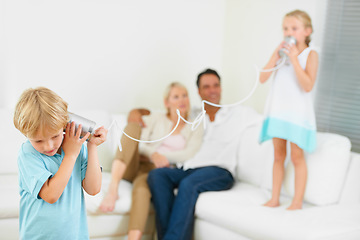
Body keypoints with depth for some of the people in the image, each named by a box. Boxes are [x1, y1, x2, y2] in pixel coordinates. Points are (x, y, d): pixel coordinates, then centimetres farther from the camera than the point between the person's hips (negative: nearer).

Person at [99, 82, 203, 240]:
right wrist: (153, 154, -16)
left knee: (141, 189, -39)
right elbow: (139, 144, 5)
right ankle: (112, 190, -44)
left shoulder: (195, 129, 19)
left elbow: (188, 154, 1)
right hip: (136, 165, 2)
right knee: (132, 126, -27)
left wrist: (160, 155, -7)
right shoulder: (155, 119, 19)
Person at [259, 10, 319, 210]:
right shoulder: (282, 53, 8)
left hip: (297, 112, -5)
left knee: (297, 157, 1)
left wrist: (294, 59, -20)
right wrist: (275, 56, -10)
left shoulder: (310, 54, -5)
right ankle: (275, 199, 19)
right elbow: (263, 78, -1)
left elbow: (308, 86, -18)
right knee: (278, 156, 11)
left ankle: (297, 201, 9)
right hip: (278, 111, 5)